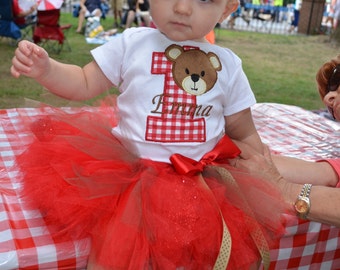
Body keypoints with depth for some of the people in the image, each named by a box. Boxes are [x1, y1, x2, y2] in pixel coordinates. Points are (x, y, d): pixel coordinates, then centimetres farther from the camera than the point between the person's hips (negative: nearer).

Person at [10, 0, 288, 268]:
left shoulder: (228, 65, 2)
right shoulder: (132, 44, -2)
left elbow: (244, 133, 12)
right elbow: (86, 84, 6)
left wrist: (266, 182, 9)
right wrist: (45, 68, -12)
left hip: (202, 181, 2)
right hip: (129, 171, -1)